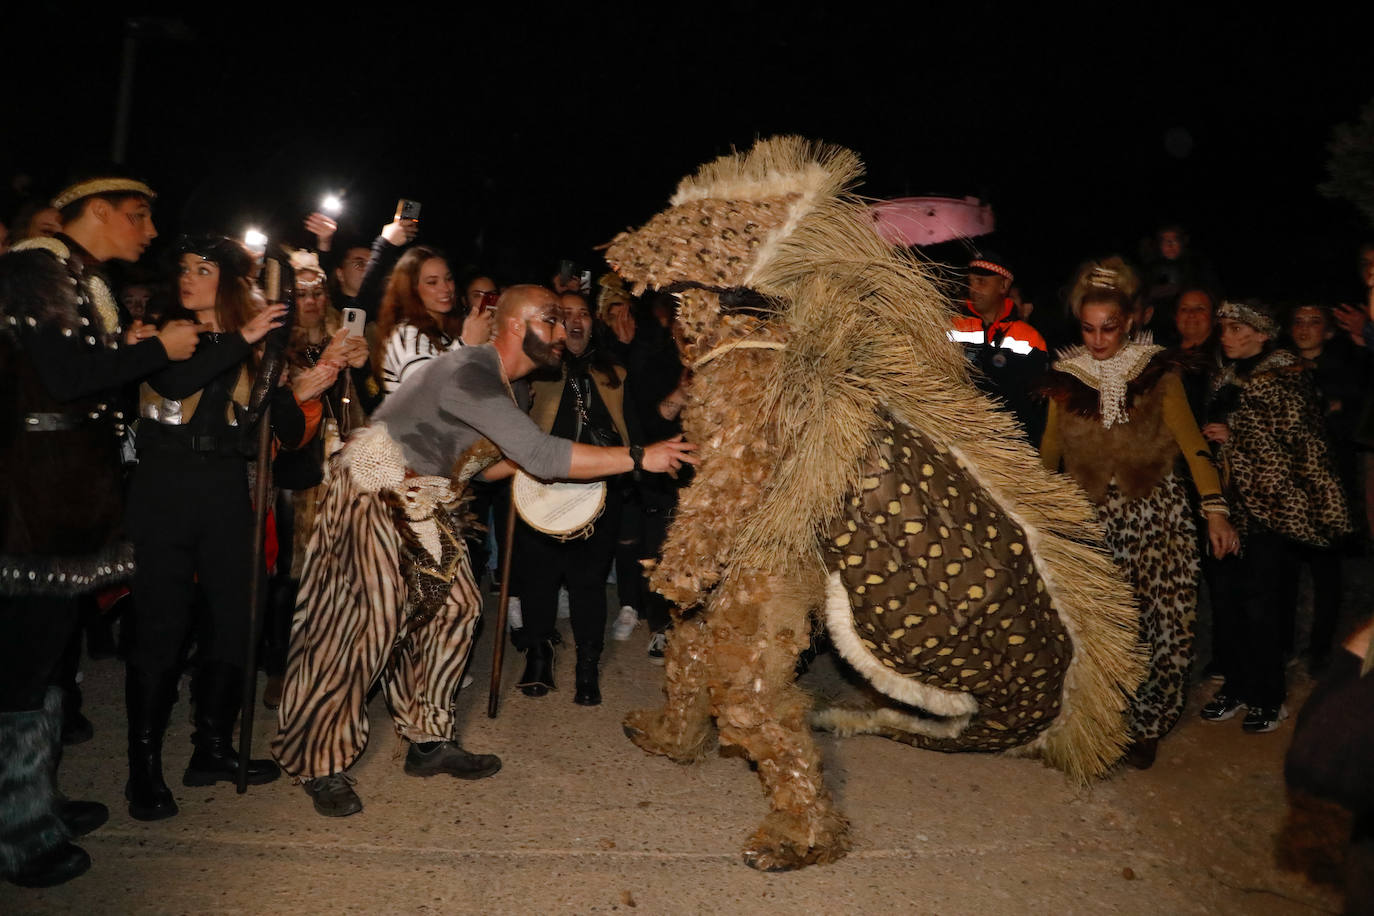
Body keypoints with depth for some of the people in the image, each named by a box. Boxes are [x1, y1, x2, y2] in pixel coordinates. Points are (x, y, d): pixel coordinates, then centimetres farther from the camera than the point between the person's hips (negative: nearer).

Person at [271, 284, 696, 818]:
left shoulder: (516, 388, 5)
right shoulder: (469, 373, -27)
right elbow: (541, 456, -34)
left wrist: (528, 459, -3)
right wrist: (639, 457, -31)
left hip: (430, 501, 9)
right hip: (377, 490, -9)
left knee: (452, 608, 5)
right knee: (368, 621, -8)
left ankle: (428, 741, 19)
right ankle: (321, 764, 8)